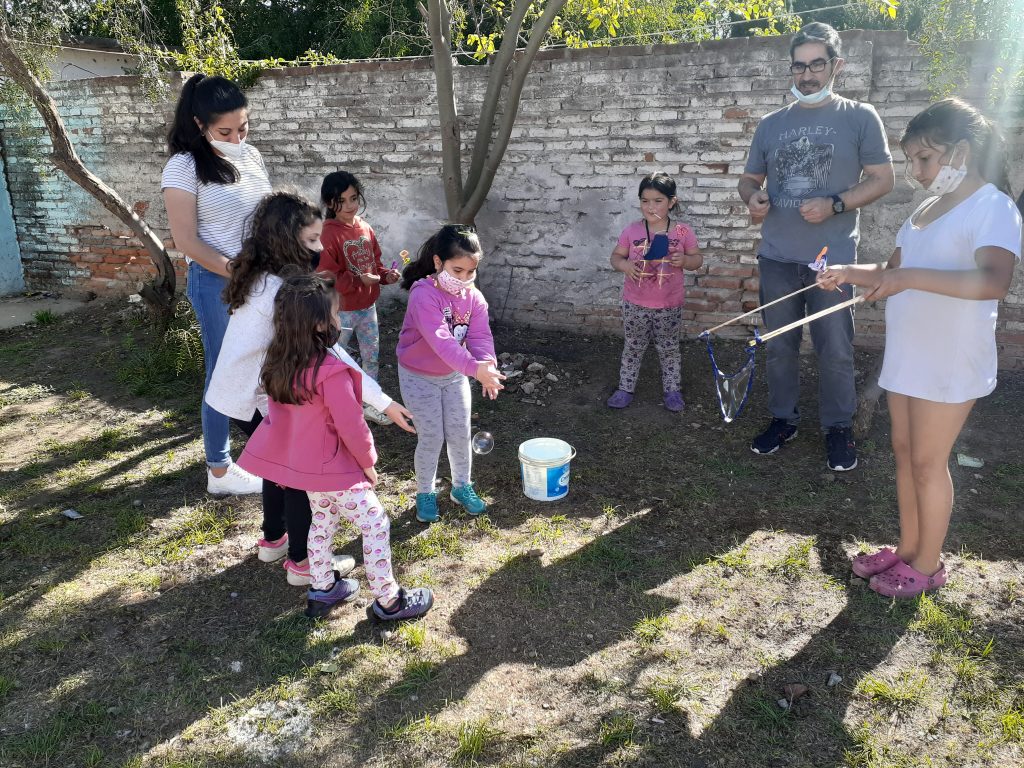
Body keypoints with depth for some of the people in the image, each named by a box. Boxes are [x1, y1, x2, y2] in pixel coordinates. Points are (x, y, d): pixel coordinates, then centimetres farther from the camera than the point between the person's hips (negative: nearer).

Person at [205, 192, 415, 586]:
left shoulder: (256, 277, 0)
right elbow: (328, 352, -34)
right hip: (269, 400, -8)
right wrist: (383, 400, -33)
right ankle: (301, 561, 20)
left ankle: (273, 540, 42)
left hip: (252, 394, 9)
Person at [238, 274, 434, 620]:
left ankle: (322, 590, 39)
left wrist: (289, 464, 18)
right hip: (333, 467, -8)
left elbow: (280, 413, 7)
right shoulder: (331, 371, -30)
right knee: (376, 525, 6)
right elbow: (352, 426, -24)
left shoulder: (279, 363, -5)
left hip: (300, 462, 8)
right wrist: (368, 463, -7)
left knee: (322, 521, 26)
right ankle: (389, 600, 17)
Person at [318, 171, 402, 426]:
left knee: (372, 357, 18)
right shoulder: (328, 234, -19)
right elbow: (326, 277, -22)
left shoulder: (365, 228, 3)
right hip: (341, 311, -7)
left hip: (368, 307, 7)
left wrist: (386, 275, -6)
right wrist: (360, 280, -27)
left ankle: (370, 404, 34)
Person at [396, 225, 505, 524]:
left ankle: (462, 486, 32)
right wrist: (474, 368, -53)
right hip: (419, 376, -5)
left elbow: (480, 336, -20)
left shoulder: (474, 297, -10)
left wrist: (488, 365, -41)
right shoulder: (424, 296, -30)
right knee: (431, 437, 0)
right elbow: (441, 341, -42)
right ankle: (425, 493, 22)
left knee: (460, 433, 11)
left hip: (454, 375, 5)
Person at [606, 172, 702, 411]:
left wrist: (684, 260, -22)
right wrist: (624, 265, -22)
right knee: (633, 348, 14)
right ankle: (625, 388, 28)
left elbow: (697, 259, 0)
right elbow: (615, 257, 0)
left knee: (669, 350, 15)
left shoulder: (682, 232, -8)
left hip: (669, 306, 0)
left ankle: (672, 389, 31)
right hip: (635, 304, 1)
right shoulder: (632, 231, -7)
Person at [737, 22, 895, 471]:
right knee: (779, 346, 11)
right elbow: (750, 178, 18)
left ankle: (839, 429, 17)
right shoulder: (772, 124, 11)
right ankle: (783, 419, 26)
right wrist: (752, 198, -6)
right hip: (776, 257, 4)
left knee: (835, 351, 1)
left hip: (832, 258, -3)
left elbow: (882, 179, -1)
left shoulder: (860, 118, 0)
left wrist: (835, 205, -17)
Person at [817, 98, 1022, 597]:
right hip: (906, 357, 8)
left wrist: (909, 277, -38)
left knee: (928, 462, 1)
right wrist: (850, 273, 0)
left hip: (949, 364, -8)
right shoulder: (927, 208, 12)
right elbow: (893, 272, 18)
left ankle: (927, 566, 18)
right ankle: (908, 549, 29)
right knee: (904, 452, 14)